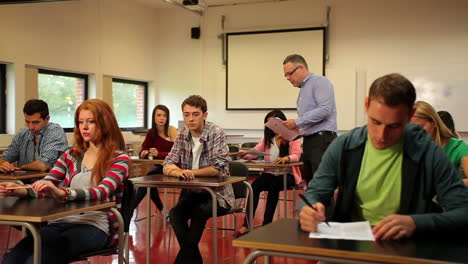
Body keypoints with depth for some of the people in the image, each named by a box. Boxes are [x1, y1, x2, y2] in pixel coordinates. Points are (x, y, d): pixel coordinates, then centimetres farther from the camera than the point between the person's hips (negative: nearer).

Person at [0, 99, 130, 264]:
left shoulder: (119, 159, 1)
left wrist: (61, 193, -34)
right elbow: (45, 186, 10)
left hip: (94, 226, -4)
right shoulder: (71, 155, 18)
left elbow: (101, 193, -16)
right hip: (61, 222, 5)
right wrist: (18, 190, -13)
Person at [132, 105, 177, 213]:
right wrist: (143, 153, -19)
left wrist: (158, 154, -31)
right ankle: (162, 210, -2)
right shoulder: (151, 133, 5)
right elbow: (143, 150, 4)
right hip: (159, 167, 5)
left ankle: (130, 208, -15)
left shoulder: (172, 130, -10)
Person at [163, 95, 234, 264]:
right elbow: (167, 166, -2)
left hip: (217, 193, -4)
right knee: (174, 214, -22)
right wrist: (178, 172, -26)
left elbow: (219, 168, -18)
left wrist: (192, 172, -27)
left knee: (199, 212, -31)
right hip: (192, 192, 4)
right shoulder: (182, 135, 3)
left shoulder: (216, 133, -12)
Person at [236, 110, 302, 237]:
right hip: (270, 173, 4)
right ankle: (246, 225, -30)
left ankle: (267, 224, -26)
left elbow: (296, 156, -15)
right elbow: (255, 152, 4)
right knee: (254, 186, -27)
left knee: (273, 186, -35)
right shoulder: (267, 137, 16)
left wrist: (285, 158, -38)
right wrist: (244, 155, -18)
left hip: (287, 175, -3)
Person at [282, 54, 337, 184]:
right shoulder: (303, 90, 23)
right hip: (308, 141, 9)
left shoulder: (320, 82, -4)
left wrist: (298, 122, -15)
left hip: (322, 140, -9)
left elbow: (325, 109, -18)